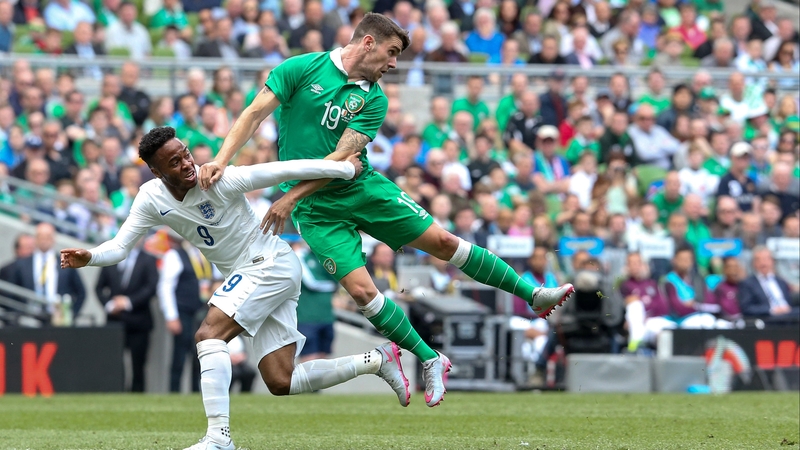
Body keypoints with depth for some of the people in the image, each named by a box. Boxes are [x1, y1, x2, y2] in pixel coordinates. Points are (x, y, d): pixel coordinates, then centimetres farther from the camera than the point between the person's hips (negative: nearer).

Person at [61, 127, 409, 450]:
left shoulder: (218, 180, -21)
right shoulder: (152, 199, -3)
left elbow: (286, 171, -15)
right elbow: (119, 247, -1)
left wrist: (346, 169, -10)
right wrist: (88, 257, -22)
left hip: (272, 264, -8)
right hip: (247, 276, 8)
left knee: (208, 334, -23)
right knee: (280, 383, 3)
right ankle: (377, 360, 16)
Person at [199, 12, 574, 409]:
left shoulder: (374, 99, -2)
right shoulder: (303, 69, -7)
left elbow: (342, 157, -12)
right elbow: (255, 114, -9)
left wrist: (291, 196, -22)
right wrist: (220, 161, -23)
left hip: (362, 186, 2)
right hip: (316, 210, -2)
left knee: (441, 241, -2)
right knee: (360, 289, -13)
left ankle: (533, 295, 9)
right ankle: (430, 362, 2)